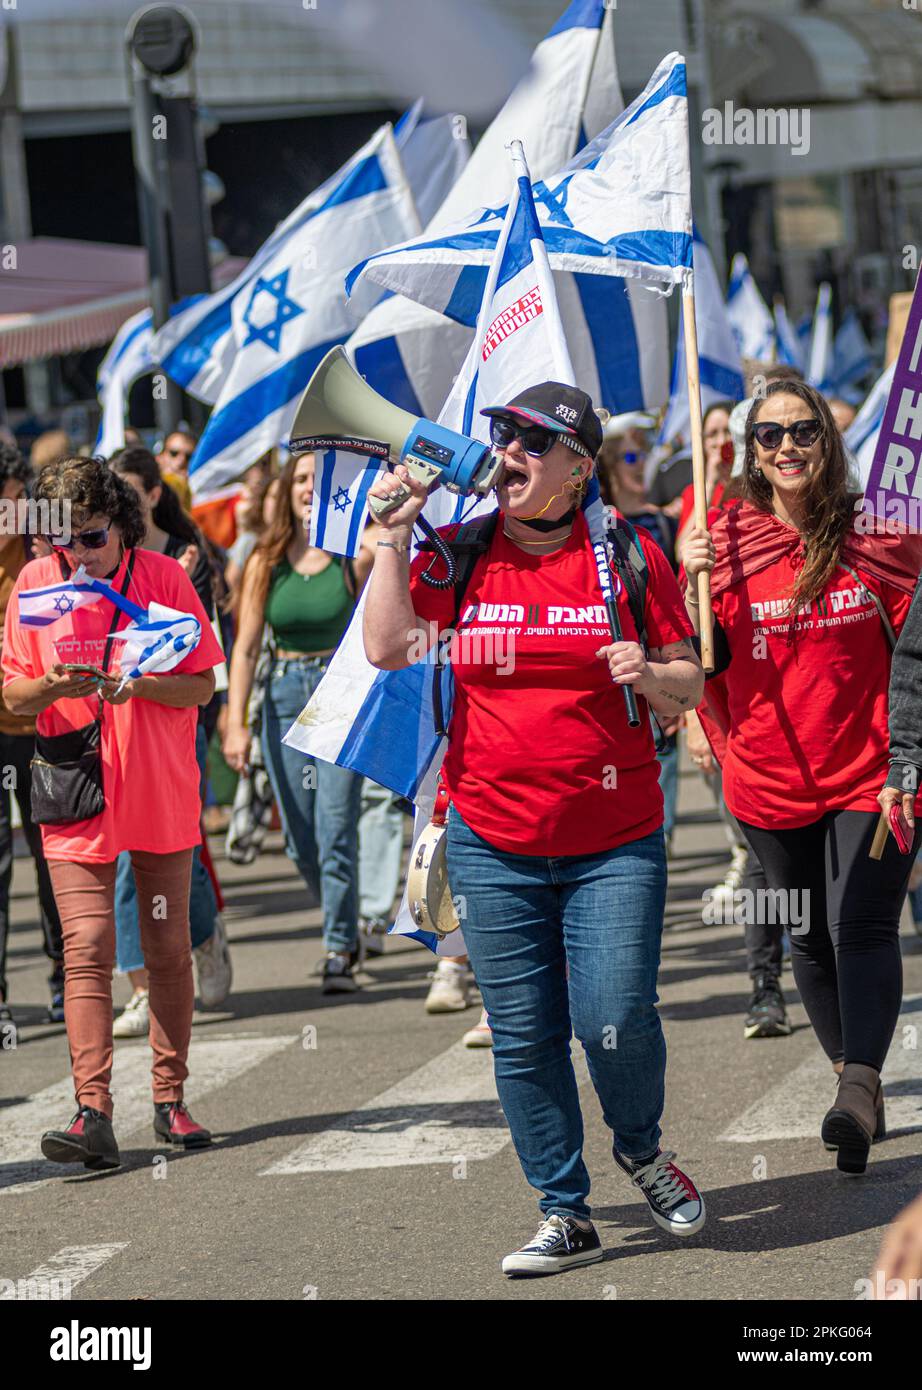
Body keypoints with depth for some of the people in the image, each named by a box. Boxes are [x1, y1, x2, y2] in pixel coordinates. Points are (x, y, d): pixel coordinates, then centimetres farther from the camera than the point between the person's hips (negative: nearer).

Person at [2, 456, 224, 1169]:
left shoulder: (163, 577, -3)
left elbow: (203, 684, -3)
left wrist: (137, 683, -22)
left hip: (163, 796, 1)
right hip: (78, 798, 0)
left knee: (170, 951, 8)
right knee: (87, 950, -10)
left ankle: (170, 1100, 19)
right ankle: (94, 1113, -15)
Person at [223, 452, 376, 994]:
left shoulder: (356, 552, -2)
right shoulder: (266, 563, 4)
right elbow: (246, 649, 4)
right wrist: (236, 722, -1)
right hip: (286, 695, 3)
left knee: (336, 827, -11)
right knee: (300, 840, 6)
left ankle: (340, 953, -3)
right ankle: (345, 929, 30)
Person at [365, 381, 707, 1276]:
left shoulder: (628, 556, 0)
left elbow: (690, 685, 5)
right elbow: (388, 648, -8)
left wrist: (649, 674, -16)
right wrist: (395, 537, -9)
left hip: (614, 843, -2)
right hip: (493, 844, 2)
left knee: (616, 1023, -10)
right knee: (522, 1035, 4)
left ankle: (640, 1147, 22)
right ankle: (565, 1216, 16)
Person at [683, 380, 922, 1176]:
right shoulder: (729, 540, 0)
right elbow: (707, 662, -2)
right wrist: (696, 587, -17)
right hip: (771, 775, 3)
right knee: (810, 936, 12)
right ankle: (852, 1077, 26)